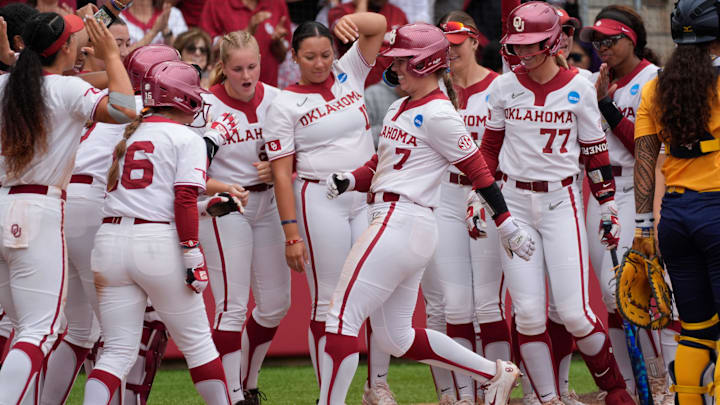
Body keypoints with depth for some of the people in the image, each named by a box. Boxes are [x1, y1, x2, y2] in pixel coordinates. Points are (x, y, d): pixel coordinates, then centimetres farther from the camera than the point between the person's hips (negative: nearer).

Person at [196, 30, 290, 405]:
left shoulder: (275, 100, 1)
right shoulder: (205, 106, -13)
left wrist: (277, 170, -10)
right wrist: (222, 188, -30)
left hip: (267, 203, 6)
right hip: (223, 208, -6)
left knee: (275, 303, 9)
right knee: (232, 305, -10)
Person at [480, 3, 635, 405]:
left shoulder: (578, 88, -1)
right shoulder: (504, 88, 4)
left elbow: (596, 152, 4)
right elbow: (490, 148, 13)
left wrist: (609, 207, 3)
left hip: (562, 202, -2)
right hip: (515, 202, 2)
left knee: (573, 312, -9)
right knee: (529, 313, -5)